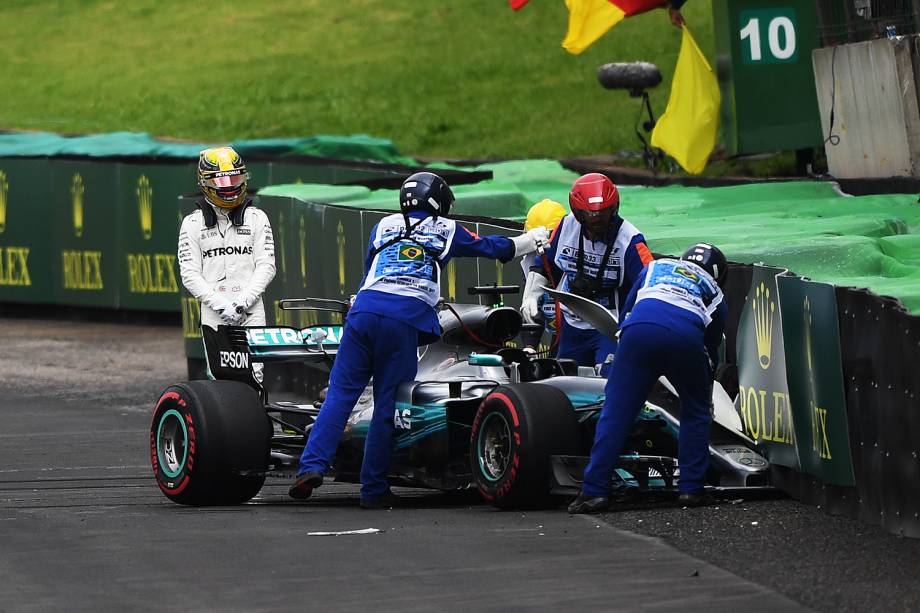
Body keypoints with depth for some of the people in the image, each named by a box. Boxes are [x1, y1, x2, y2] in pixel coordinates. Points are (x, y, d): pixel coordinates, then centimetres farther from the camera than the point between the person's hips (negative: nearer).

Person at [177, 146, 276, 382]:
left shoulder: (256, 218, 10)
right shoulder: (193, 223, 8)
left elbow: (266, 266, 3)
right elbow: (190, 274, 2)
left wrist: (242, 301, -11)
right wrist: (220, 305, -11)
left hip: (250, 311, 0)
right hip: (213, 313, 0)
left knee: (253, 376, -9)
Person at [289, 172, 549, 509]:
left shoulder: (383, 226, 24)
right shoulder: (446, 229, 20)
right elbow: (496, 247, 35)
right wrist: (534, 238, 54)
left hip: (364, 308, 2)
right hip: (405, 320, -2)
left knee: (340, 393, 3)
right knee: (387, 405, 4)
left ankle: (312, 466, -14)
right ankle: (373, 490, 5)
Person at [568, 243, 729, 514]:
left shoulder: (655, 267, 38)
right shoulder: (714, 293, 35)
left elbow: (627, 310, 35)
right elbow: (712, 350, 37)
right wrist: (706, 396, 51)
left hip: (640, 328, 0)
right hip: (685, 337, 0)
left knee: (616, 410, 4)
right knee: (696, 412, 22)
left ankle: (594, 491, -4)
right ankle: (691, 488, 18)